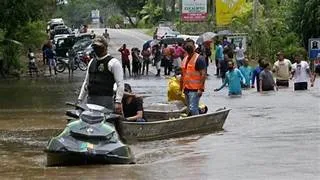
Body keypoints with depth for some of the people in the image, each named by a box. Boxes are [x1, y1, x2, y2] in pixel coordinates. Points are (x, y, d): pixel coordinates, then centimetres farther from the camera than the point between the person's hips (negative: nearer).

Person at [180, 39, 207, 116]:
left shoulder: (199, 59, -8)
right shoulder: (185, 59, 17)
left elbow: (203, 74, -14)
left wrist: (200, 89, -20)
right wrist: (181, 88, 20)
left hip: (195, 89, -8)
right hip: (186, 89, 8)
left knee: (192, 108, -15)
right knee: (190, 109, 13)